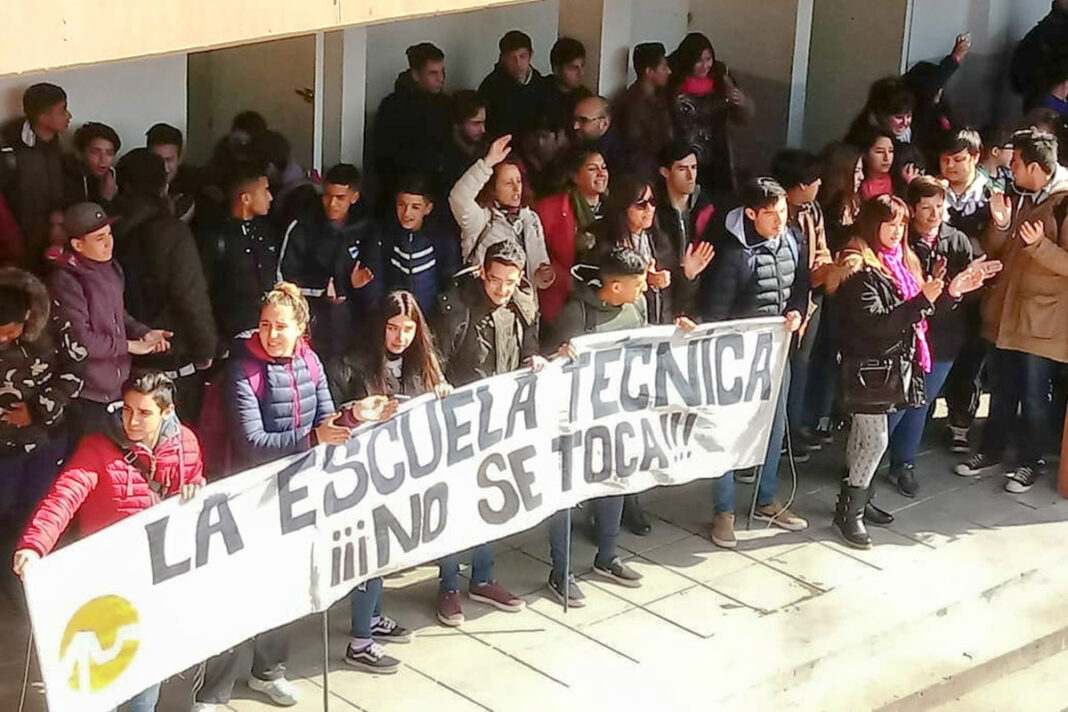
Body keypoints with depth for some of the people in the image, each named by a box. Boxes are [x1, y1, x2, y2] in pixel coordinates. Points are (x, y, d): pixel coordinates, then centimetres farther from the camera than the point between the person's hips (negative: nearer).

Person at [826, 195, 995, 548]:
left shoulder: (901, 262, 10)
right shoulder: (860, 270, -16)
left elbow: (916, 315, 12)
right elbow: (876, 323, -23)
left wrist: (951, 290, -1)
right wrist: (923, 300, -30)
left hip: (893, 366, 8)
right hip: (869, 369, -8)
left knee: (863, 438, 17)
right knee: (874, 439, -7)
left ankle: (858, 499, 26)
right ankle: (849, 513, 4)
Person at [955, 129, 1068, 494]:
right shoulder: (1016, 196, 8)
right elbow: (993, 251, 10)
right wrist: (1000, 225, -8)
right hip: (1004, 310, 6)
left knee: (1033, 395, 5)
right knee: (1001, 389, 18)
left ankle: (1031, 460, 19)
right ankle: (992, 450, 32)